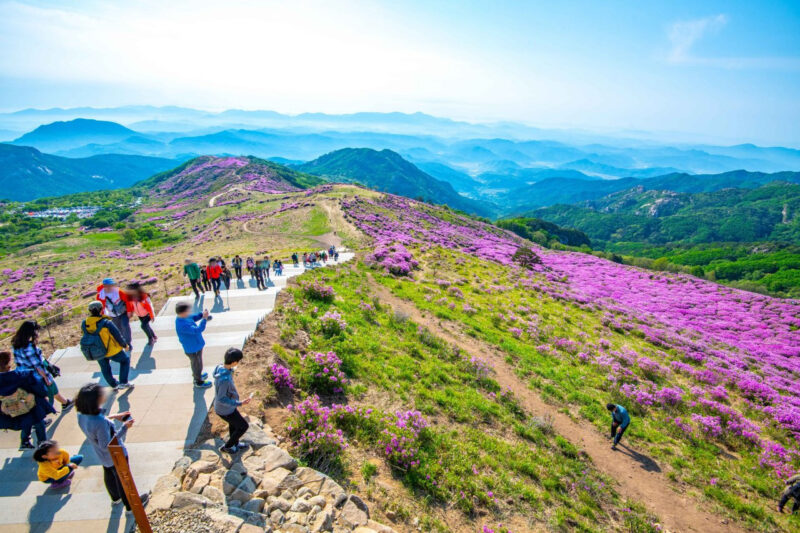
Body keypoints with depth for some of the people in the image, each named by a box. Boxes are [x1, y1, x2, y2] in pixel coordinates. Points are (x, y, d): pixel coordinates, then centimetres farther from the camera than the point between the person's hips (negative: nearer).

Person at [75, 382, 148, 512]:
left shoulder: (82, 415, -18)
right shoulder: (100, 422, -43)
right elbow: (106, 445, -33)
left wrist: (113, 417, 1)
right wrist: (124, 428, -34)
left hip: (103, 457, 8)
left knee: (109, 475, 32)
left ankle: (115, 498, 58)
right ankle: (130, 505, 40)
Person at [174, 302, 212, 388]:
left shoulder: (182, 318, -10)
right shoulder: (182, 325, -39)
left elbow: (193, 317, 7)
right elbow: (197, 330, -41)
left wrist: (202, 314, -11)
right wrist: (204, 318, -40)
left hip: (196, 345, 9)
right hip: (193, 349, -9)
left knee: (195, 363, 32)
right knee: (197, 364, 15)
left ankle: (196, 375, 56)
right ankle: (199, 382, 37)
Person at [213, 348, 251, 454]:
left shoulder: (220, 367, -14)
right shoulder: (225, 379, -40)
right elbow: (221, 399, -30)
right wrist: (239, 403, -28)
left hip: (227, 405, 7)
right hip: (225, 410, -7)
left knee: (233, 424, 29)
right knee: (244, 426, 13)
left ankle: (235, 443, 53)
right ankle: (227, 447, 33)